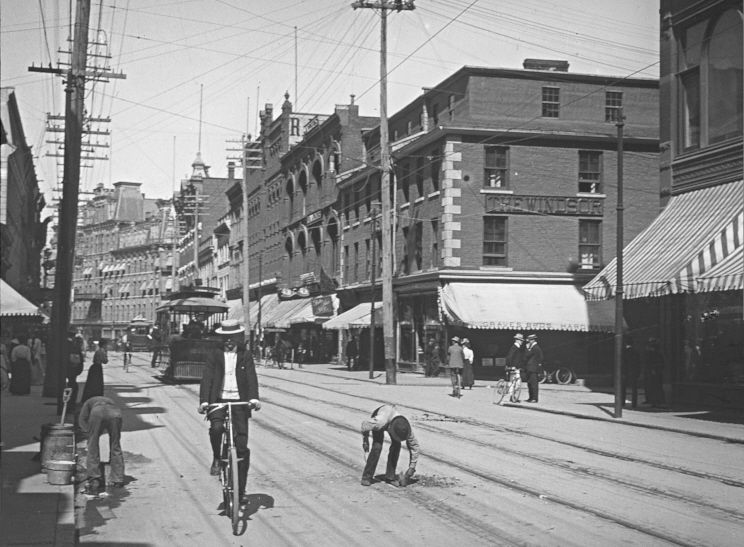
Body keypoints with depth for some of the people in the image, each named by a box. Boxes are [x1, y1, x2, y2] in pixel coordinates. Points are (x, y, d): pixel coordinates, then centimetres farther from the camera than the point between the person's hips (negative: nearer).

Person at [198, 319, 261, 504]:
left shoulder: (245, 356, 7)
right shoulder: (214, 355, 5)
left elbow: (251, 378, -5)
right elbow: (207, 378, -4)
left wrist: (254, 398, -22)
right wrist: (204, 401, -18)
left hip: (239, 401, 1)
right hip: (218, 400, -1)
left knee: (242, 446, -3)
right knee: (216, 428, -31)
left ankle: (241, 489, 7)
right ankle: (216, 459, -1)